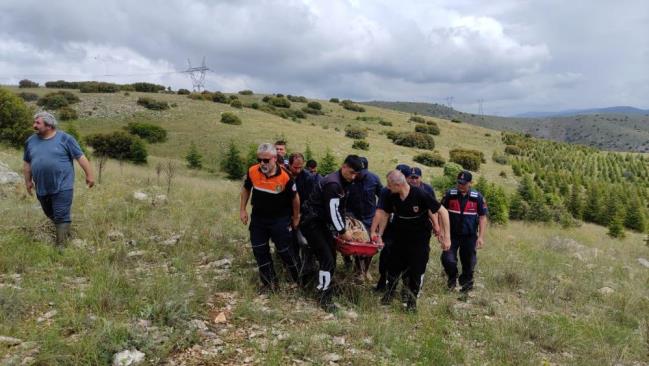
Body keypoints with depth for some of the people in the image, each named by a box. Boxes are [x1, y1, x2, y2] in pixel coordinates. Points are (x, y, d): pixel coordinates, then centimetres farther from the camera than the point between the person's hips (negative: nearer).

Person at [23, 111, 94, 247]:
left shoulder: (64, 138, -7)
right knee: (50, 214, 18)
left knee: (61, 216, -7)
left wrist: (89, 175, -6)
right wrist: (28, 181, 16)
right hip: (42, 188, 6)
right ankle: (64, 230, 41)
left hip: (62, 186, -6)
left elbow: (80, 157, -6)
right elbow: (27, 163, 17)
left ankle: (61, 245, -2)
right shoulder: (31, 141, 8)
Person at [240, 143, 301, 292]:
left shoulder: (285, 177, -24)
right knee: (259, 251, 8)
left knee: (284, 250, 2)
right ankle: (270, 283, 23)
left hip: (279, 219, -4)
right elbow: (246, 189, 6)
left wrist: (296, 218, 2)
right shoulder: (252, 171, -14)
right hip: (258, 218, 4)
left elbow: (295, 197, -8)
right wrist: (242, 209, 4)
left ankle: (300, 279, 24)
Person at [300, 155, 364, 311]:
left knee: (331, 255, 11)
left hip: (322, 222, 10)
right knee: (327, 258, -10)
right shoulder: (333, 183, -23)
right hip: (311, 222, -10)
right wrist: (343, 231, -11)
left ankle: (325, 287, 25)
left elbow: (340, 209, 14)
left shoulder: (344, 183, 9)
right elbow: (333, 211, -22)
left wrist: (341, 230, 9)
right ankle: (324, 297, 0)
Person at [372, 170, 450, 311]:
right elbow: (385, 213, 4)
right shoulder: (391, 196, -14)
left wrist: (446, 237, -22)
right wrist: (379, 234, 5)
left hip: (420, 238, -4)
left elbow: (443, 212, -21)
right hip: (400, 236, 4)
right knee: (394, 264, 11)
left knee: (417, 269, 2)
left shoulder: (420, 195, -27)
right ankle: (389, 293, 34)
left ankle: (412, 299, 23)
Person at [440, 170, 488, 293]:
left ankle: (466, 283, 33)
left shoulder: (477, 197, -5)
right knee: (447, 258, -9)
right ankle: (452, 278, 22)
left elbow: (483, 217, -1)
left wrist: (481, 237, -6)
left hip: (470, 236, 0)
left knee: (468, 261, 10)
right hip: (452, 234, 0)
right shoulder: (450, 194, -5)